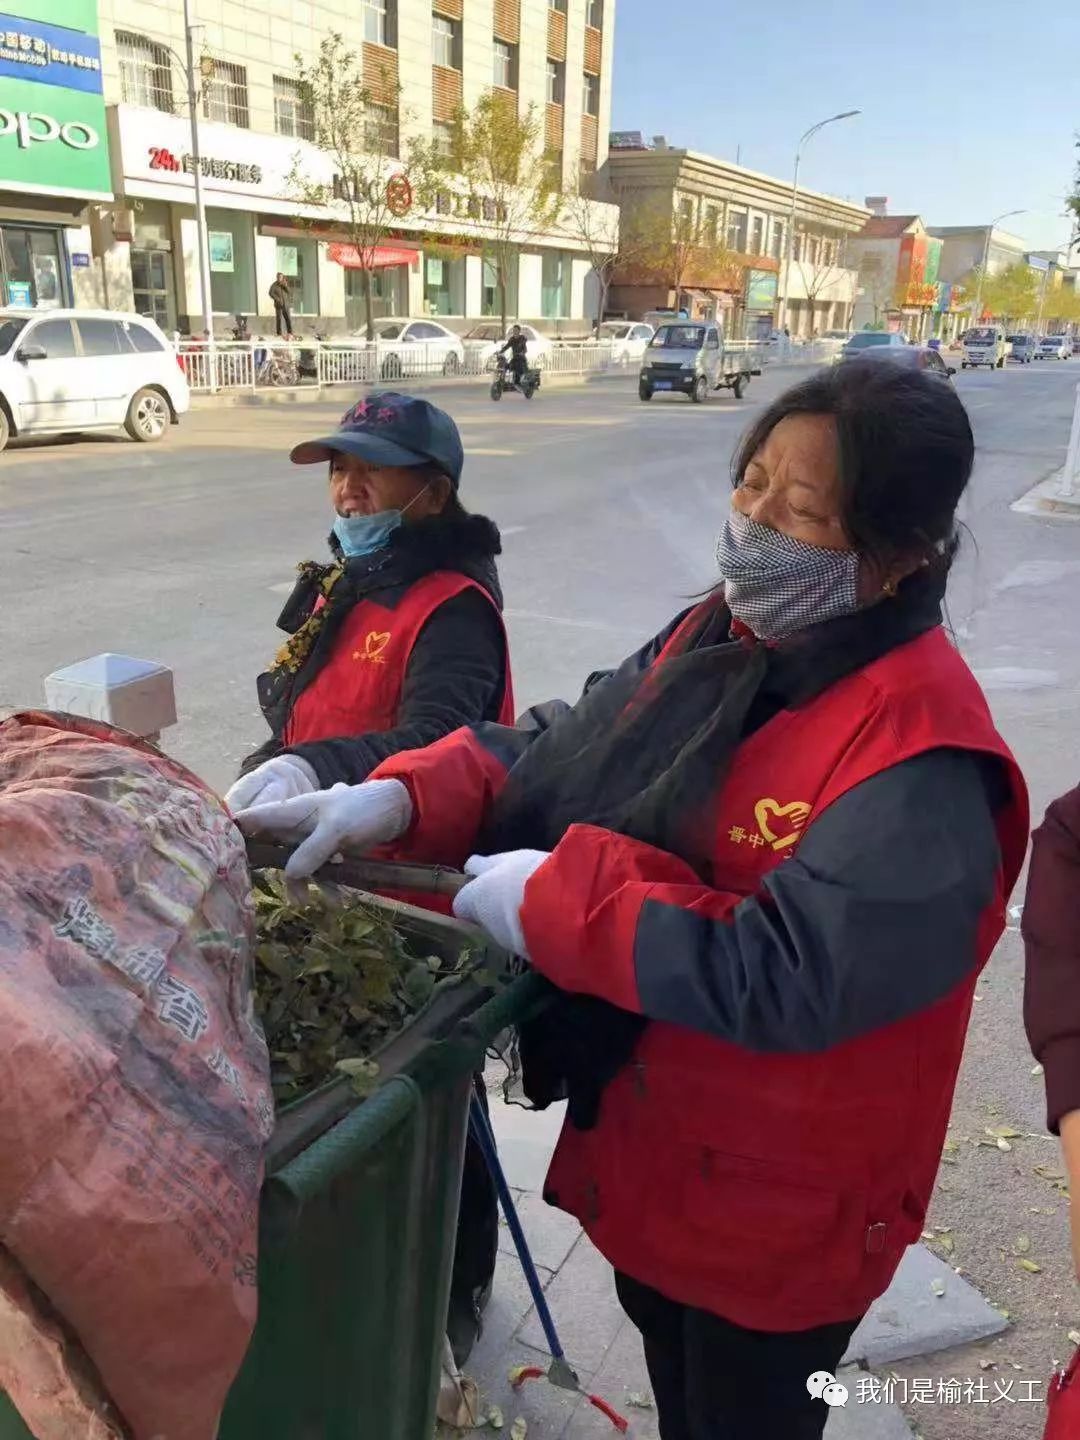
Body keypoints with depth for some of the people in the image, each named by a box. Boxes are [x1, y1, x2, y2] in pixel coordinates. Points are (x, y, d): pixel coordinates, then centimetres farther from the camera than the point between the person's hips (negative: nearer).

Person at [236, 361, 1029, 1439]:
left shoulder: (920, 755, -29)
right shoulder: (714, 638, -4)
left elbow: (787, 976, -34)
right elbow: (556, 758, -1)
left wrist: (555, 900, -29)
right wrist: (401, 798, -17)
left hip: (777, 1205, -7)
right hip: (648, 1141, 7)